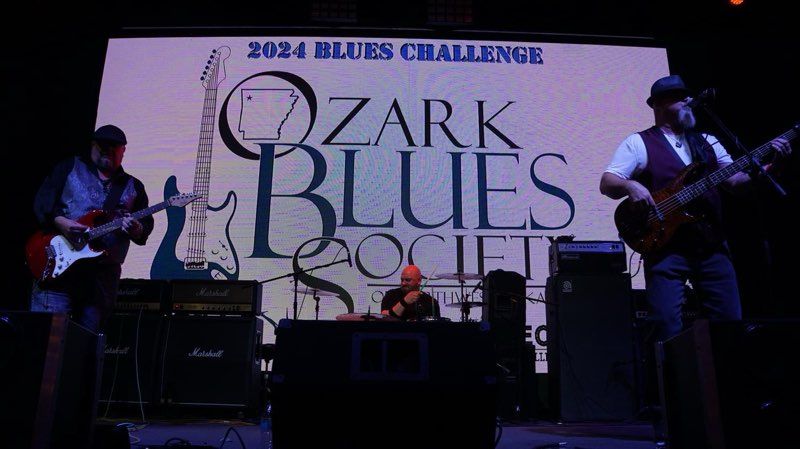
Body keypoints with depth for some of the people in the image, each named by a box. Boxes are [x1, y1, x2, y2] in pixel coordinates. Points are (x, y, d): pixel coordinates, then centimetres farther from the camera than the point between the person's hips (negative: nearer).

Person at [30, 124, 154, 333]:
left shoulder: (134, 187, 18)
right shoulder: (69, 167, 13)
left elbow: (146, 225, 11)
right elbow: (42, 202, 4)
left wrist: (136, 230, -12)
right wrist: (60, 222, -14)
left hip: (104, 274, 2)